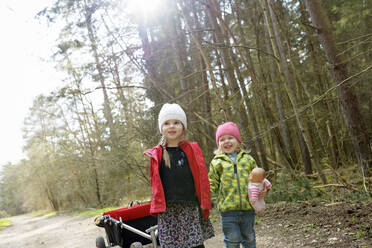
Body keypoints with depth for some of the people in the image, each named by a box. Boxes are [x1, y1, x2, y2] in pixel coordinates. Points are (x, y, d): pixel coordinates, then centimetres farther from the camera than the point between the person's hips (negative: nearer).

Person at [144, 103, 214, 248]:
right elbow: (156, 183, 9)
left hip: (191, 208, 0)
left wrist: (204, 206, 2)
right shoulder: (157, 154, 4)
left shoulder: (193, 149, 4)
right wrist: (158, 206, 4)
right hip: (168, 211, 0)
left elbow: (202, 178, 5)